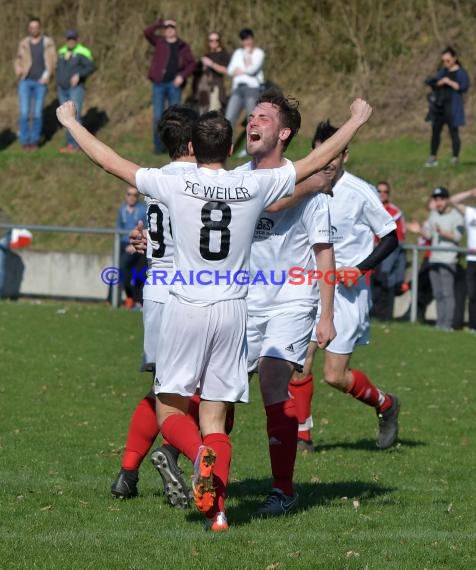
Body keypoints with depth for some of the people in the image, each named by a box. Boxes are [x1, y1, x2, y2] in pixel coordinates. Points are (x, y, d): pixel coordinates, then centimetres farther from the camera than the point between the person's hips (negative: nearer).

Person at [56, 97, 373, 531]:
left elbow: (110, 161, 3)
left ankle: (200, 454, -25)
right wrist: (357, 121, 26)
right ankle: (218, 510, -8)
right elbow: (318, 160, 11)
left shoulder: (176, 186, -6)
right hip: (233, 311, 2)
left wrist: (70, 122, 18)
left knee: (170, 411, 6)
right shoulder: (254, 187, -1)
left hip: (186, 310, -2)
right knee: (216, 419, 7)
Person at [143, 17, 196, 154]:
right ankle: (158, 146, 4)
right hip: (159, 84, 0)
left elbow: (191, 64, 7)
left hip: (174, 84, 0)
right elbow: (147, 32, -8)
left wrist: (182, 76, -8)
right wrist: (160, 23, -8)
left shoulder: (183, 46, 10)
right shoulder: (159, 42, 9)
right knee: (158, 117, -2)